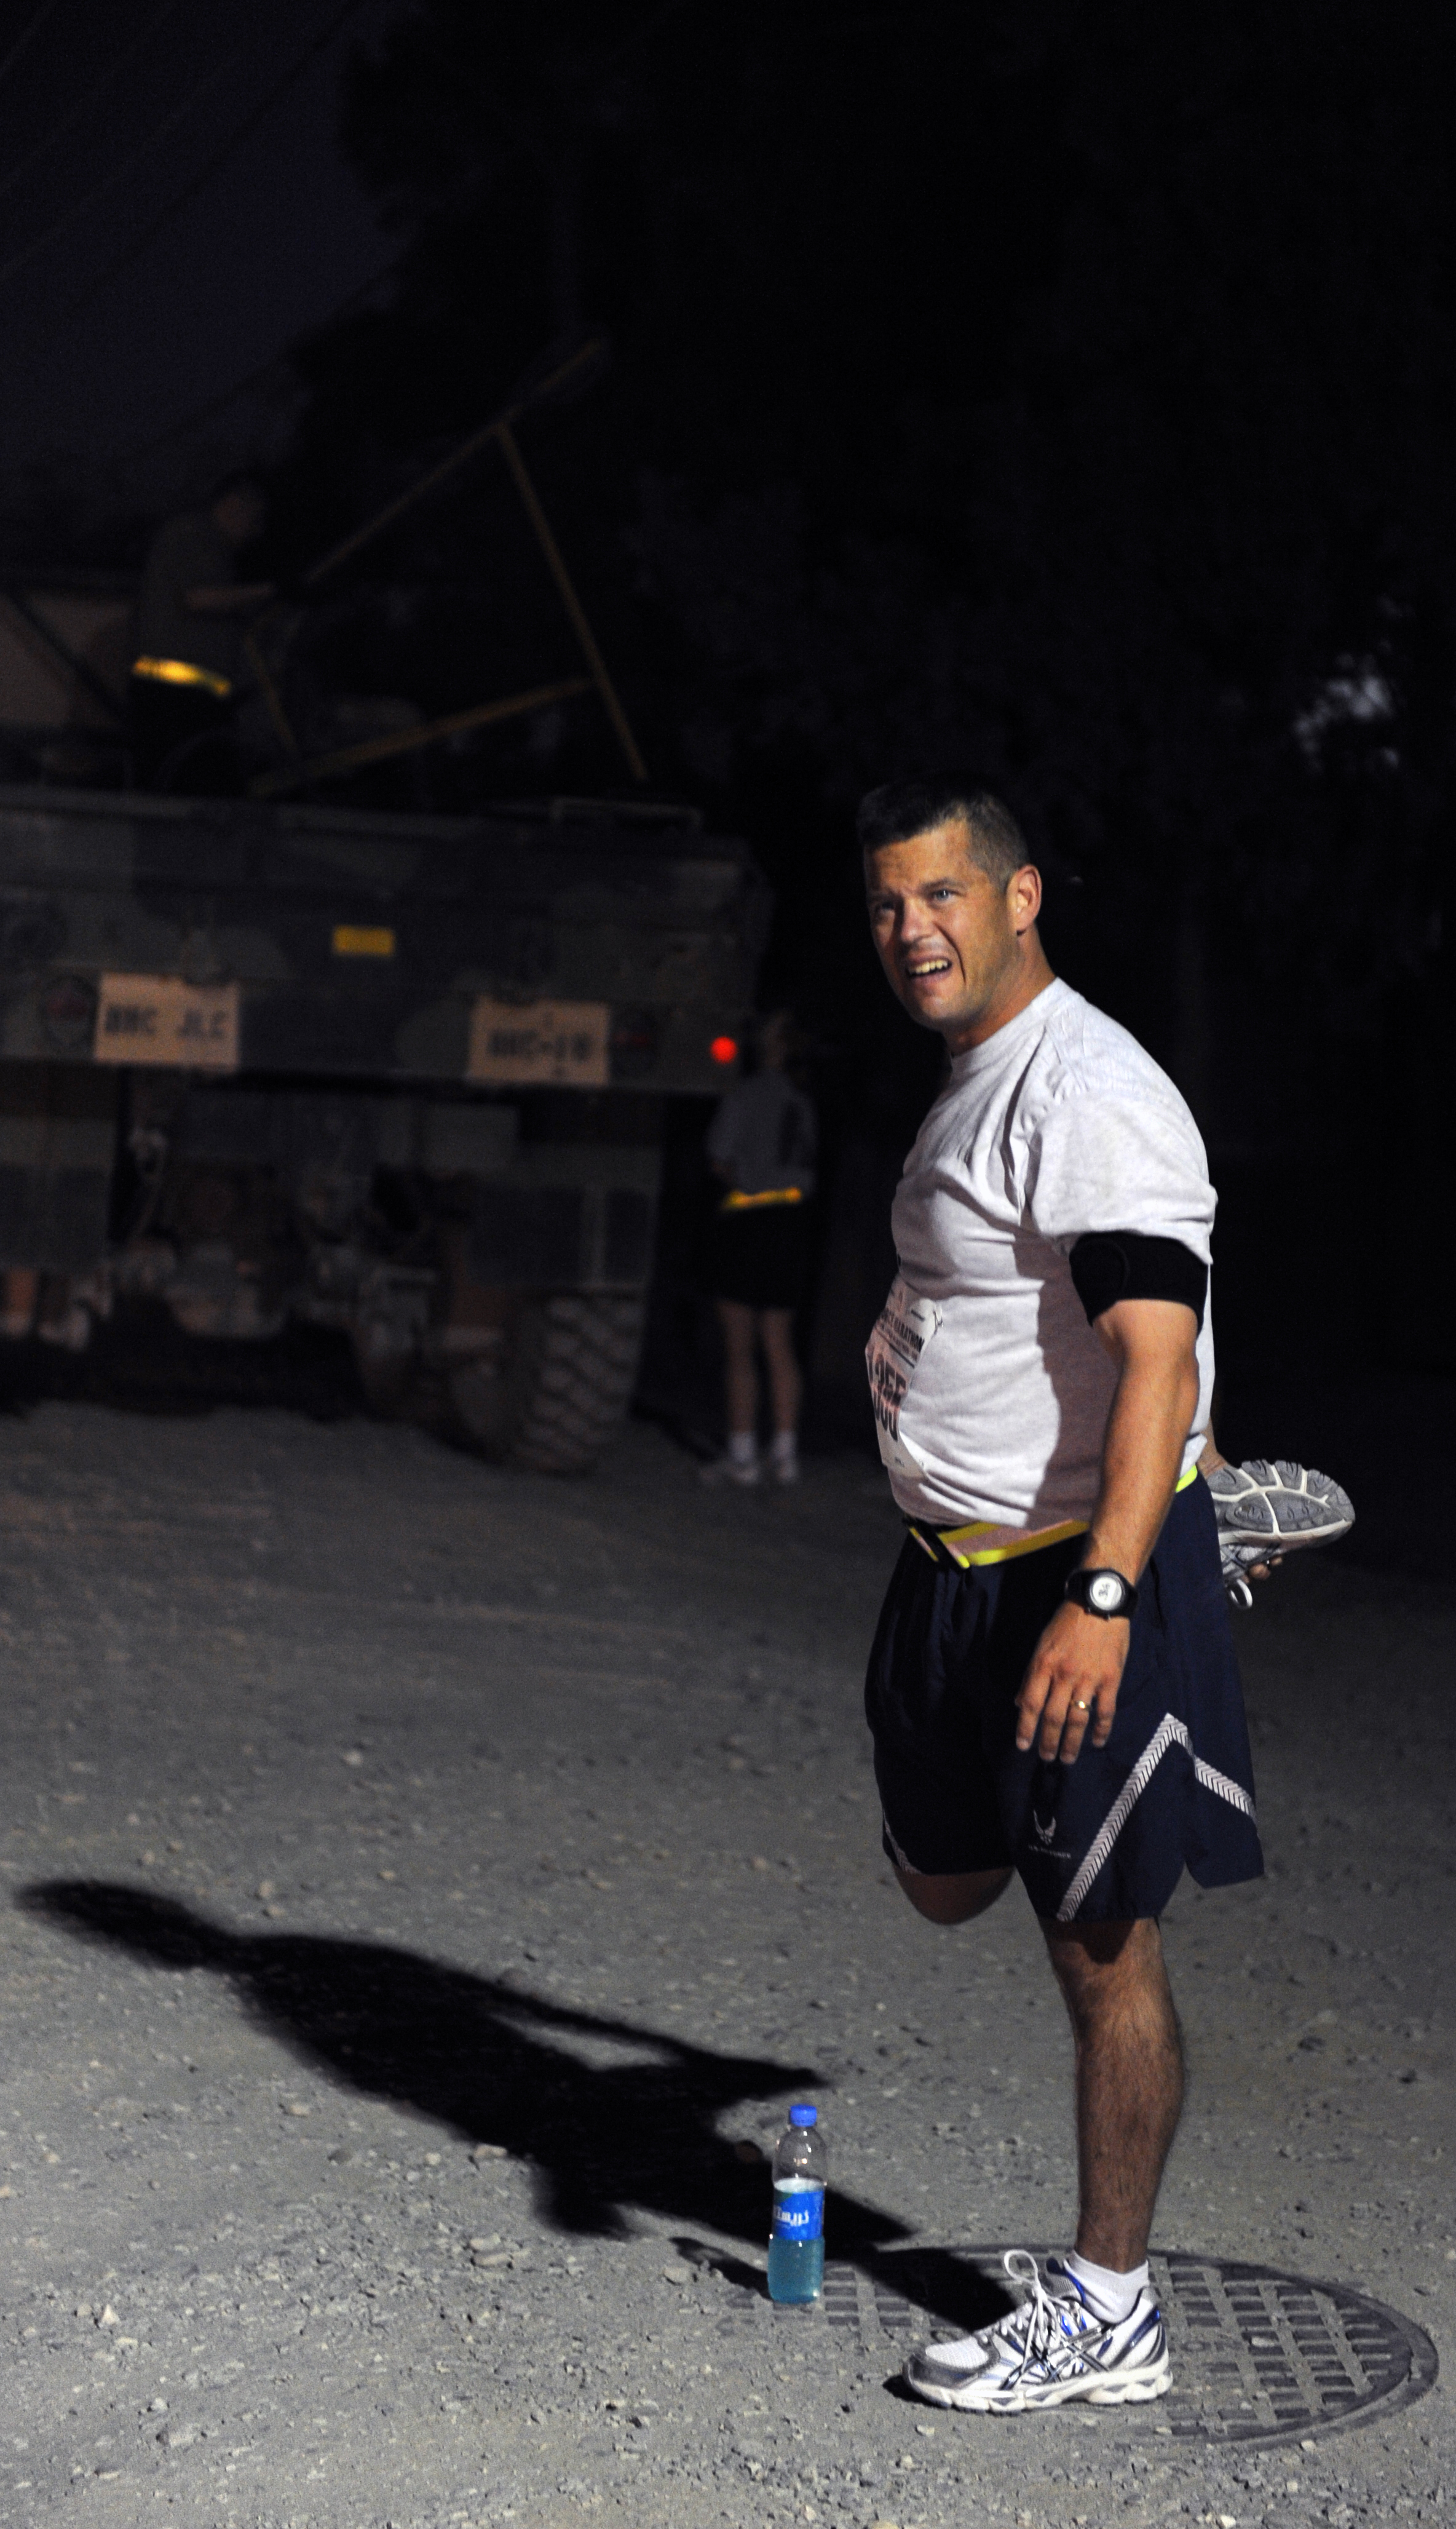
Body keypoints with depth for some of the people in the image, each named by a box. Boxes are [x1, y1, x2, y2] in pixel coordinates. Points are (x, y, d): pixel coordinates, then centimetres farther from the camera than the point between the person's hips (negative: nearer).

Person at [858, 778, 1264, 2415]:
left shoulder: (1091, 1094, -19)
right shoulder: (976, 1085, 14)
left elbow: (1157, 1362, -27)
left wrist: (1102, 1599, -34)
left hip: (1079, 1569, -10)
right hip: (959, 1566, 10)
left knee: (1100, 1943, 0)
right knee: (947, 1882, 17)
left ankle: (1104, 2313, 11)